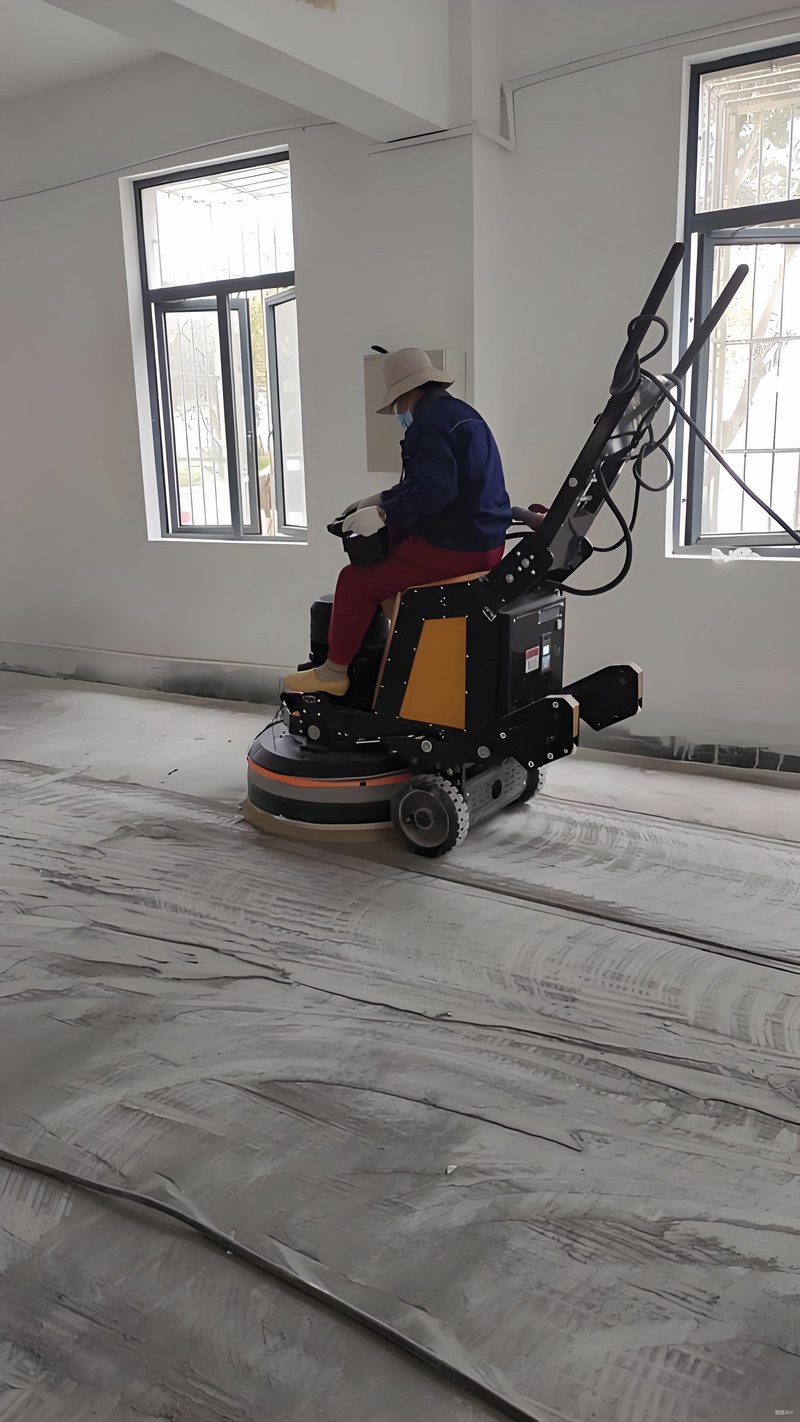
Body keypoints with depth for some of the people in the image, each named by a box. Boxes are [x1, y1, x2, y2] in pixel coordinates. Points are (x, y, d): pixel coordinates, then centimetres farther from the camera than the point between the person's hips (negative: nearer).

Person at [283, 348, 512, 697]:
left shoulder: (430, 422, -15)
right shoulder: (458, 412, 18)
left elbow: (432, 490, -28)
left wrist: (382, 516, -20)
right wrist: (380, 499, 23)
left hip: (454, 546, -11)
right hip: (484, 540, 11)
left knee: (356, 580, -4)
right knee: (391, 543, 30)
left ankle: (334, 672, 7)